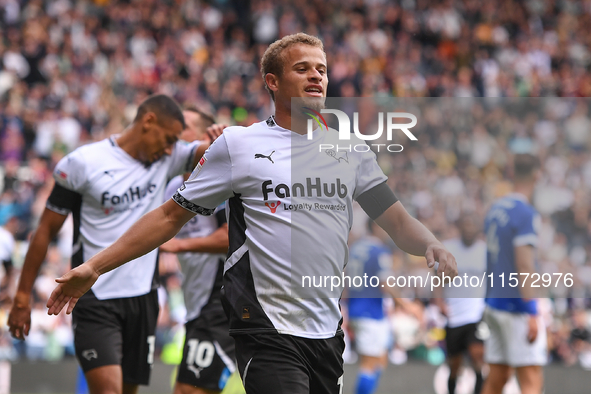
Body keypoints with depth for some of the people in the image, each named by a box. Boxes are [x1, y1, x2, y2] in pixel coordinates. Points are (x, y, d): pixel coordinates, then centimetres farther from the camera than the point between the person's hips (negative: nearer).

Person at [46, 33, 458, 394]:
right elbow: (171, 216, 4)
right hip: (267, 334, -5)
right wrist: (93, 268, -1)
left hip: (327, 334, 5)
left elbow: (398, 221, 13)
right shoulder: (238, 144, 2)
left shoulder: (349, 149, 13)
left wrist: (432, 246, -10)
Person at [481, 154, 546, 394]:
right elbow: (524, 265, -19)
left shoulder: (496, 209, 12)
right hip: (517, 308, -8)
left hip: (494, 302, 8)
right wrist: (532, 313, -20)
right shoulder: (526, 214, -13)